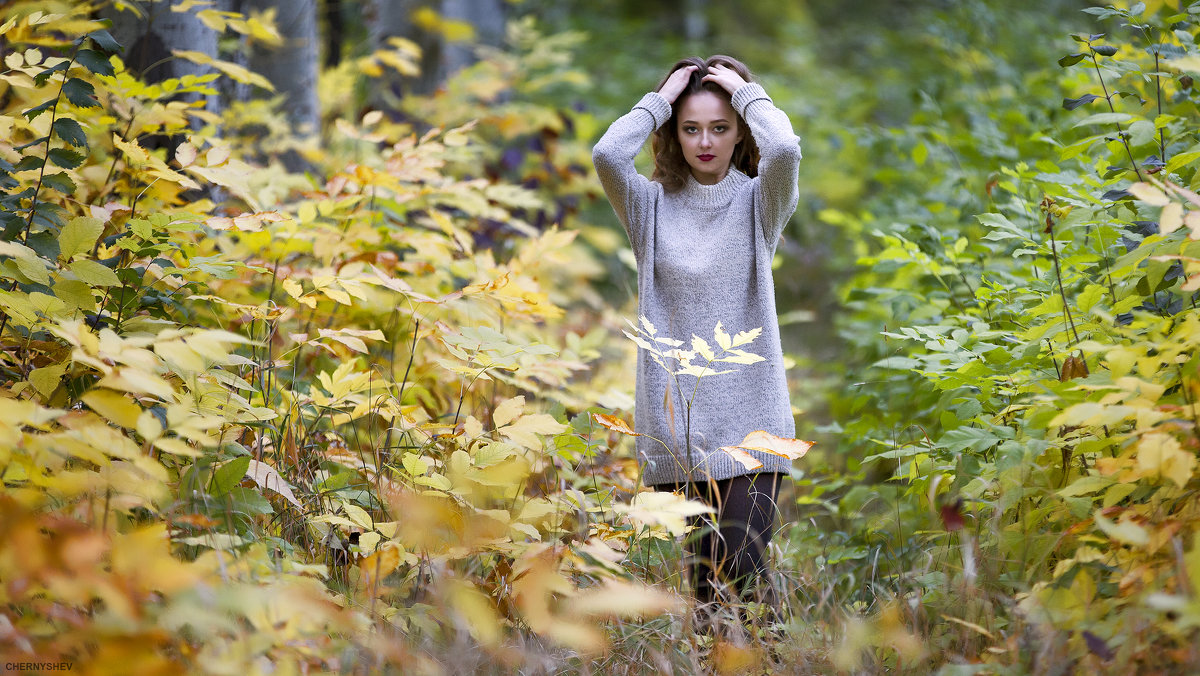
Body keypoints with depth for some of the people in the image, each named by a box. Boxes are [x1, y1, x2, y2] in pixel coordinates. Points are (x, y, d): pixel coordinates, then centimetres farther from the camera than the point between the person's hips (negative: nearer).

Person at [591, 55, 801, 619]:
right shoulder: (653, 207, 8)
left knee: (742, 569, -12)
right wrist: (660, 100, 1)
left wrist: (746, 91, -1)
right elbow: (606, 154, -11)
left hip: (748, 419, -1)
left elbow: (784, 150, -17)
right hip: (675, 419, 2)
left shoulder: (758, 202, 5)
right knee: (700, 576, 3)